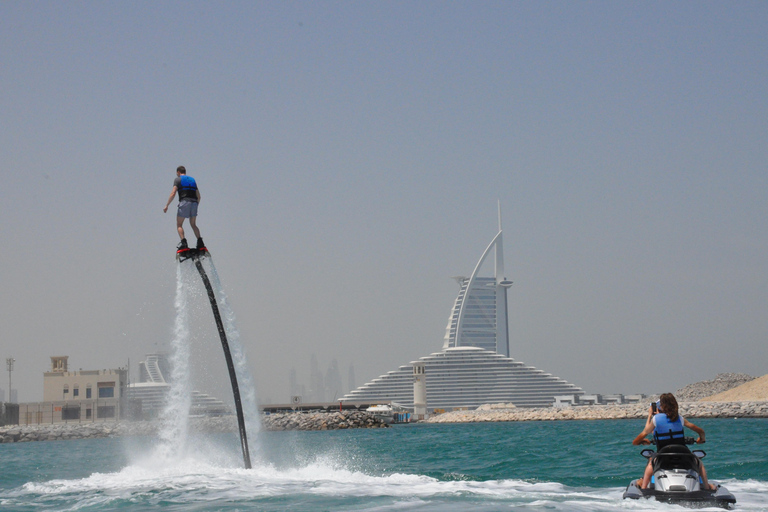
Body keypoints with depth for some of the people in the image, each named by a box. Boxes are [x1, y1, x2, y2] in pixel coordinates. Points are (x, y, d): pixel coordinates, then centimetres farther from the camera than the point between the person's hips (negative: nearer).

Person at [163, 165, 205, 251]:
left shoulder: (178, 179, 7)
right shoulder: (192, 180, 24)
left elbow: (173, 193, -5)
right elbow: (198, 196, 22)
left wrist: (167, 205, -3)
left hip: (184, 202, -5)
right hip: (194, 203, 5)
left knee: (179, 225, 2)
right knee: (193, 224, 17)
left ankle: (183, 243, -16)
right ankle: (200, 242, 2)